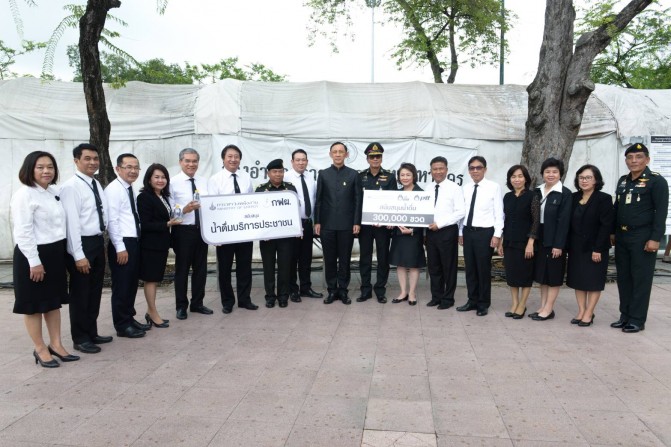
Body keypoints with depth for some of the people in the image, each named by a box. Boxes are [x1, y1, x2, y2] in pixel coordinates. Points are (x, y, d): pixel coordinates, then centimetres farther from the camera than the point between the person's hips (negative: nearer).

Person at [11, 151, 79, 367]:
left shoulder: (55, 192, 9)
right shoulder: (24, 194, -13)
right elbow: (23, 232, -18)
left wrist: (60, 252, 12)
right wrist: (34, 261, -19)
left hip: (56, 253, 8)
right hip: (34, 255, -8)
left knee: (54, 301, 14)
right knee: (34, 304, 6)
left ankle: (56, 345, 25)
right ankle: (40, 349, 18)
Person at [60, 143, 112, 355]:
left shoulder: (97, 184, 11)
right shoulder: (71, 187, -14)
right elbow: (71, 223, -19)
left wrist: (101, 242, 10)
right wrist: (79, 255, -21)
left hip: (98, 242, 8)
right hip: (82, 244, -8)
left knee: (95, 291, 17)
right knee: (80, 293, 4)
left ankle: (92, 333, 30)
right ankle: (80, 338, 17)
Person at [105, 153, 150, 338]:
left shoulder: (130, 189, 14)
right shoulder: (114, 189, -13)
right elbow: (112, 220, -18)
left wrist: (131, 245, 15)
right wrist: (120, 248, -20)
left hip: (134, 242, 9)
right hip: (122, 244, -9)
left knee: (132, 284, 16)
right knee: (121, 286, 1)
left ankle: (129, 318, 29)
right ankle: (122, 325, 11)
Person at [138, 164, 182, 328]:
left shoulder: (164, 197, 13)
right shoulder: (144, 197, -12)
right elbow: (144, 224, -18)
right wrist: (167, 224, -21)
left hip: (161, 244, 8)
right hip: (150, 245, -8)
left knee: (154, 279, 13)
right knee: (150, 279, 0)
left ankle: (150, 313, 22)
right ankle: (153, 315, 9)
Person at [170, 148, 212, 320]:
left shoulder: (204, 181, 9)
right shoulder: (173, 182, -6)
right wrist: (184, 209, -26)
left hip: (202, 230, 5)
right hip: (183, 231, -5)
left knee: (201, 267, 13)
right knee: (182, 268, 7)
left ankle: (197, 303, 28)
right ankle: (181, 306, 21)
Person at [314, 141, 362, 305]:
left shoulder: (353, 174, 4)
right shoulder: (323, 174, 7)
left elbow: (358, 200, 2)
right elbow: (319, 199, 5)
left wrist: (357, 222, -5)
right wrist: (317, 221, -1)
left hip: (347, 224, -1)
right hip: (327, 224, 1)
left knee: (345, 259, 5)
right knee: (329, 259, 6)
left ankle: (343, 290, 15)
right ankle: (332, 290, 16)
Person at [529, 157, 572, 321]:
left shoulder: (565, 194, -8)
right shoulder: (537, 191, 8)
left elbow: (564, 221, -13)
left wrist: (558, 244, -17)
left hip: (554, 240, -6)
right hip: (539, 239, 6)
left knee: (553, 275, 3)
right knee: (541, 274, 12)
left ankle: (548, 309, 10)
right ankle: (543, 307, 22)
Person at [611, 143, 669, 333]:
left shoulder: (657, 181, -7)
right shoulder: (623, 181, 13)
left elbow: (661, 212, -12)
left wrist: (655, 238, -17)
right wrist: (613, 232, 15)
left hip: (642, 237, -6)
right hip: (622, 237, 6)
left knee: (641, 279, 0)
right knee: (623, 278, 10)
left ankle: (637, 320, 7)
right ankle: (625, 315, 19)